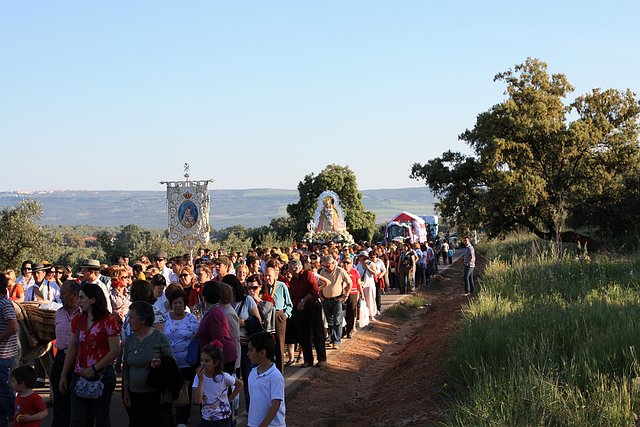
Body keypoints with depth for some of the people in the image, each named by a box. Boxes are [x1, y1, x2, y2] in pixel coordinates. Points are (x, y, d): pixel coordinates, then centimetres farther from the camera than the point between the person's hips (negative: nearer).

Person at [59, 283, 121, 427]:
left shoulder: (108, 321, -9)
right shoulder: (78, 321, 10)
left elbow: (115, 351, -13)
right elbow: (72, 349, 15)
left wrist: (94, 369, -16)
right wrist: (64, 375, 14)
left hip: (102, 376, -5)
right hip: (79, 377, 6)